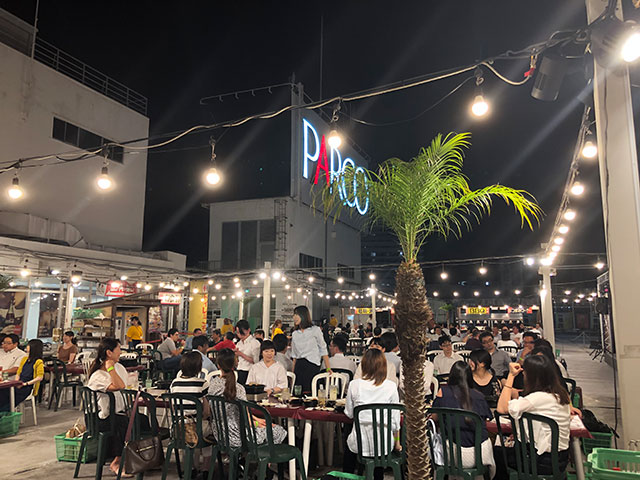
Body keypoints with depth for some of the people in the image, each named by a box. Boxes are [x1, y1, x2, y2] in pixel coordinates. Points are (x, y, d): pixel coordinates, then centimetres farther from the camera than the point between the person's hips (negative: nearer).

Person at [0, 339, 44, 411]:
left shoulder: (39, 362, -5)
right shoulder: (24, 359, 21)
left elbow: (40, 377, -14)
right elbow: (18, 373, 23)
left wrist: (26, 383, -16)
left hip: (28, 387, -6)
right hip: (19, 385, 6)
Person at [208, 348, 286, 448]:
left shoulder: (213, 383, -4)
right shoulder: (238, 388, -26)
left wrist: (256, 419, 12)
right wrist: (257, 423, 2)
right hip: (236, 437, -8)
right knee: (279, 431, 7)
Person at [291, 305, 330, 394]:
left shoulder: (315, 330, 0)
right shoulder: (294, 334, 12)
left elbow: (323, 351, -1)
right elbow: (294, 356, 15)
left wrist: (328, 369, -8)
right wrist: (293, 373, 7)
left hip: (312, 366, -4)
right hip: (298, 367, 4)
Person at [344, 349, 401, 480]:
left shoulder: (354, 385, -7)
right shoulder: (391, 386, -8)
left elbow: (349, 414, 3)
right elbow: (395, 418, -1)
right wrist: (397, 442, 11)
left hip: (360, 442, 0)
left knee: (349, 444, 29)